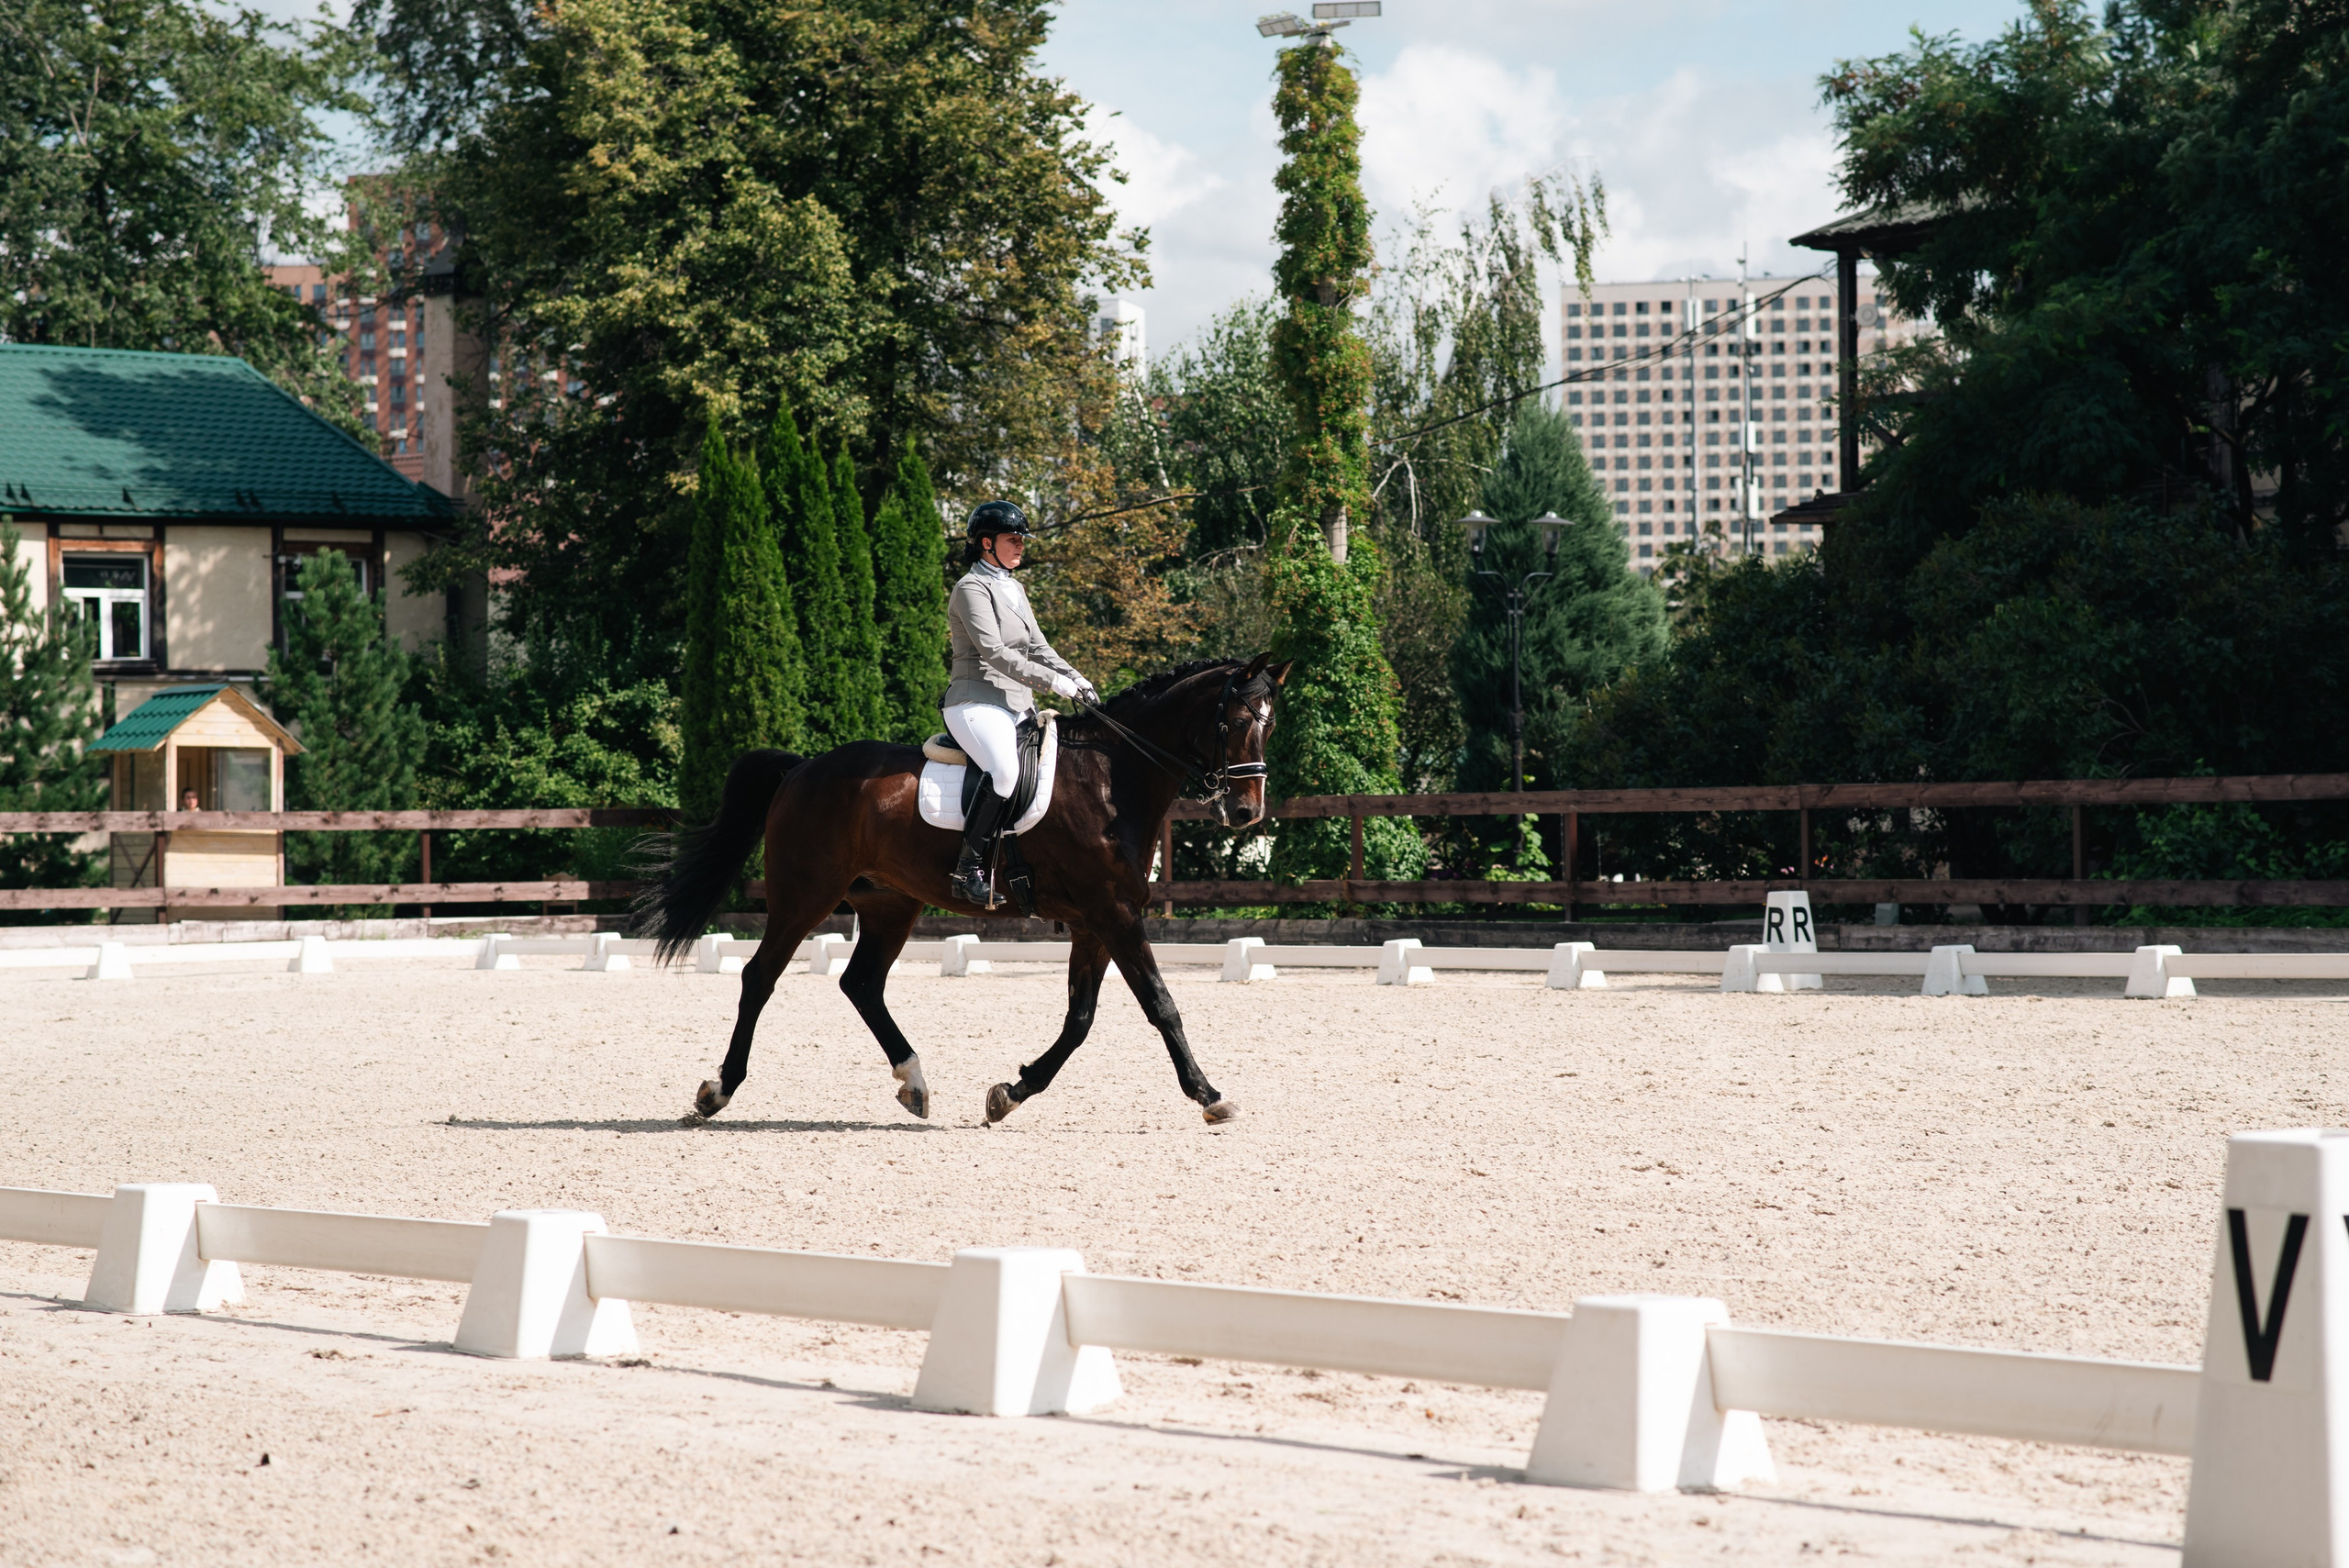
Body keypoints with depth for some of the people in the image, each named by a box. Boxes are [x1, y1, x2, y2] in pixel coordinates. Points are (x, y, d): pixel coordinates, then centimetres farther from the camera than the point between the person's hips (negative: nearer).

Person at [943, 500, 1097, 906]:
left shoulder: (1014, 589, 21)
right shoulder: (972, 588, -7)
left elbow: (1037, 647, 22)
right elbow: (994, 652, -17)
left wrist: (1076, 680, 5)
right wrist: (1052, 681, -22)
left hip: (1016, 706, 10)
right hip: (978, 702, -10)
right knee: (1005, 769, -34)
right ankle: (969, 868, -31)